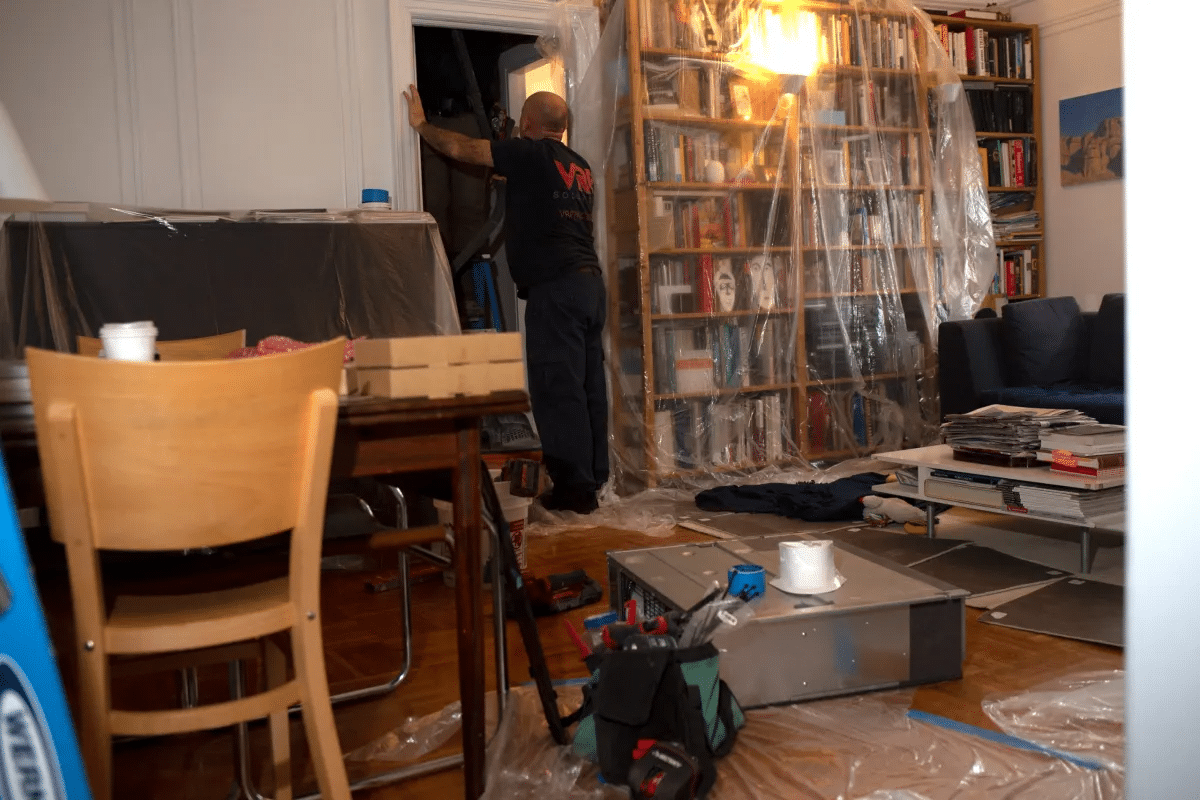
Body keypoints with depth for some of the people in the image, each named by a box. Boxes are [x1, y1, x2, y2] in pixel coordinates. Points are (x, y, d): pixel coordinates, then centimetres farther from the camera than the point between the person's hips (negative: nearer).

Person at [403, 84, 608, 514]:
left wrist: (421, 124, 18)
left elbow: (461, 149, 2)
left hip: (555, 286, -9)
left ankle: (574, 486, -6)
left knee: (557, 388, -7)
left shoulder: (532, 153, -3)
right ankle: (593, 476, 17)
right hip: (589, 281, 9)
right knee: (587, 385, 11)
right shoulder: (580, 165, 19)